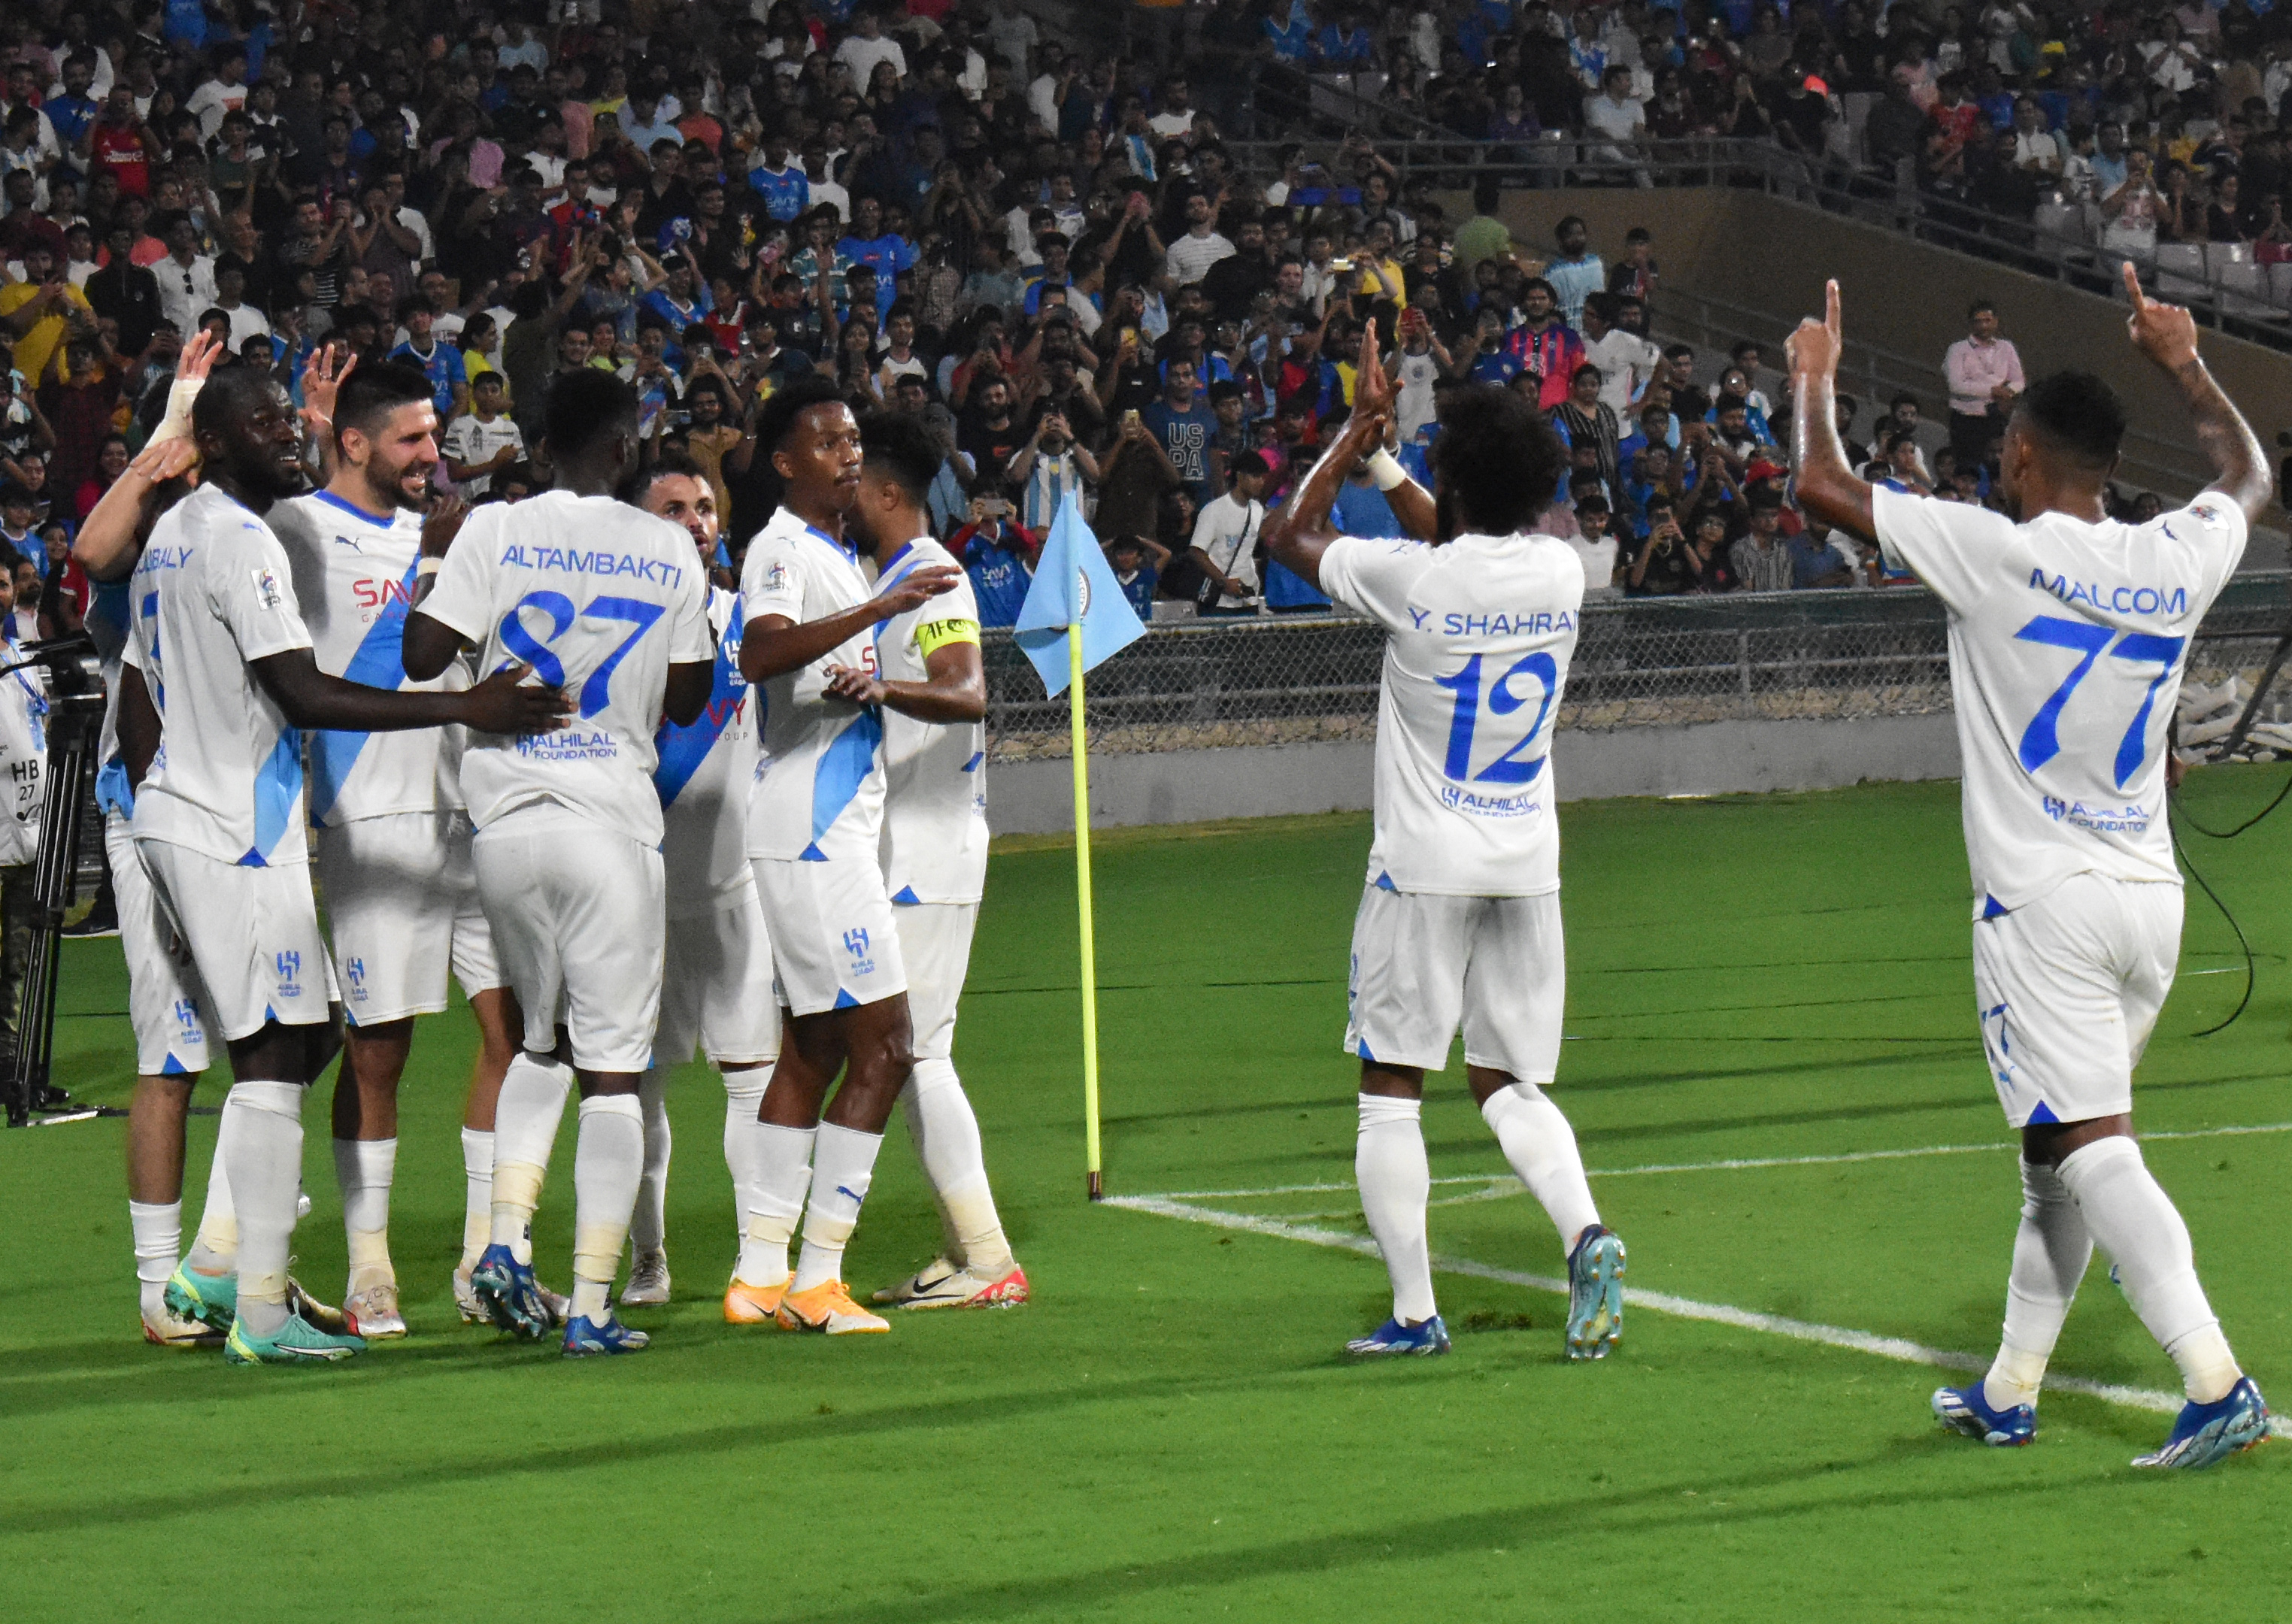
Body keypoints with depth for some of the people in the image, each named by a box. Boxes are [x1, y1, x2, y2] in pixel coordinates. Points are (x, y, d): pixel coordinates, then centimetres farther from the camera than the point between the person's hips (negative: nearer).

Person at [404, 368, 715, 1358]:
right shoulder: (668, 550, 1)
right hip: (612, 822, -2)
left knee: (540, 1040, 21)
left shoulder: (493, 532, -2)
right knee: (611, 1066, 2)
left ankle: (507, 1244, 5)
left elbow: (424, 655, -6)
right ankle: (592, 1306, -1)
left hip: (504, 822, 2)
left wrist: (432, 563, 10)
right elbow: (686, 699, 8)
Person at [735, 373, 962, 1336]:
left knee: (814, 1045, 10)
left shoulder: (839, 552, 18)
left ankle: (765, 1272, 12)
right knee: (883, 1046, -11)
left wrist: (866, 681, 5)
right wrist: (880, 608, -40)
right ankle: (816, 1278, -10)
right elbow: (760, 655, -32)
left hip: (839, 830, 10)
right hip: (813, 832, -10)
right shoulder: (782, 550, -12)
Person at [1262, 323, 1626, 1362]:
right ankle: (1584, 1230, -14)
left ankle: (1413, 1312, 2)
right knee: (1508, 1083, 12)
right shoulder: (1560, 574, -2)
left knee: (1391, 1089, 5)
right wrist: (1381, 452, 22)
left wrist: (1361, 429, 11)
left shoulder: (1410, 580, -16)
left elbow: (1289, 535, 3)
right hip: (1528, 863, 5)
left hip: (1425, 867, -5)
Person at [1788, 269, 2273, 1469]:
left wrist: (1813, 377, 12)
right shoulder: (2176, 561, 3)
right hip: (2150, 898, 6)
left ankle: (2215, 1382, -22)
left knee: (2091, 1151, -10)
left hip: (2045, 904, -6)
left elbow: (1823, 487, -6)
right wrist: (2183, 363, 39)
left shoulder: (2000, 556, -12)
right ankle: (2009, 1392, 26)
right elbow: (2248, 478, 27)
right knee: (2058, 1155, 17)